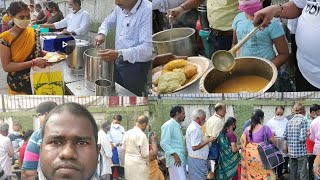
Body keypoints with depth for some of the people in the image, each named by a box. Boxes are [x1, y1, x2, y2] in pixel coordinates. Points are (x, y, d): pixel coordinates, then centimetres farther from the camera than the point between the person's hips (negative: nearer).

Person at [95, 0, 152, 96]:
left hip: (136, 66, -7)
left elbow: (148, 48, -30)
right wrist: (101, 34, 1)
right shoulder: (120, 8, 1)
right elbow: (108, 22, 24)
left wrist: (119, 54, -38)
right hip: (119, 62, 7)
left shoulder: (148, 11, -23)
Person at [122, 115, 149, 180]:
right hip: (139, 164, -8)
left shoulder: (127, 133, 6)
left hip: (127, 163, 8)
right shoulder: (142, 135, -16)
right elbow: (146, 154, -13)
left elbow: (123, 148, 14)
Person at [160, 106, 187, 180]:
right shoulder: (168, 125, -9)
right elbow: (164, 143, -16)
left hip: (182, 160, 9)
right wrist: (175, 155, -21)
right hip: (175, 160, -9)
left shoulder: (178, 126, 19)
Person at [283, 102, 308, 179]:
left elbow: (285, 136, 5)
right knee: (303, 173, -2)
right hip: (301, 151, -6)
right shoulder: (303, 121, -10)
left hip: (291, 151, 6)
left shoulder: (290, 121, 7)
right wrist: (307, 135, 1)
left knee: (293, 172, 13)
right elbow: (302, 138, -18)